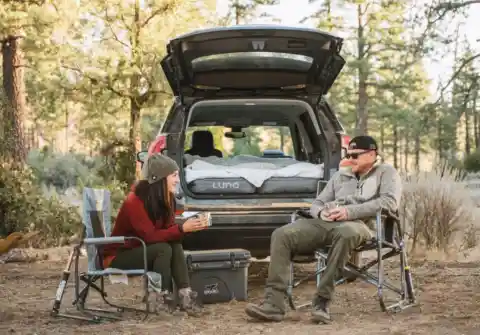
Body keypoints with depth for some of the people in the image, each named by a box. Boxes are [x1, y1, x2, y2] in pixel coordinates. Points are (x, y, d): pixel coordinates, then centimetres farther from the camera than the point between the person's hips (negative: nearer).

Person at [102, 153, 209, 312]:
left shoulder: (165, 199, -1)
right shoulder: (135, 201, -25)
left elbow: (168, 231, -5)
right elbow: (150, 236, -29)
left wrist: (189, 227, -24)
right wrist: (182, 229, -33)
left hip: (141, 251, 7)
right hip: (117, 257, -7)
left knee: (176, 245, -19)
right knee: (163, 249, -29)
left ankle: (185, 293, -26)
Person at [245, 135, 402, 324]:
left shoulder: (386, 172, 13)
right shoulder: (340, 175, 29)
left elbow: (390, 202, -6)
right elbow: (316, 204, 26)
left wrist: (350, 211, -15)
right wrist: (322, 212, -1)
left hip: (360, 224, -5)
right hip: (327, 223, 5)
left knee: (346, 233, -43)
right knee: (281, 235, -18)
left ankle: (322, 301, -34)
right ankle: (274, 303, -26)